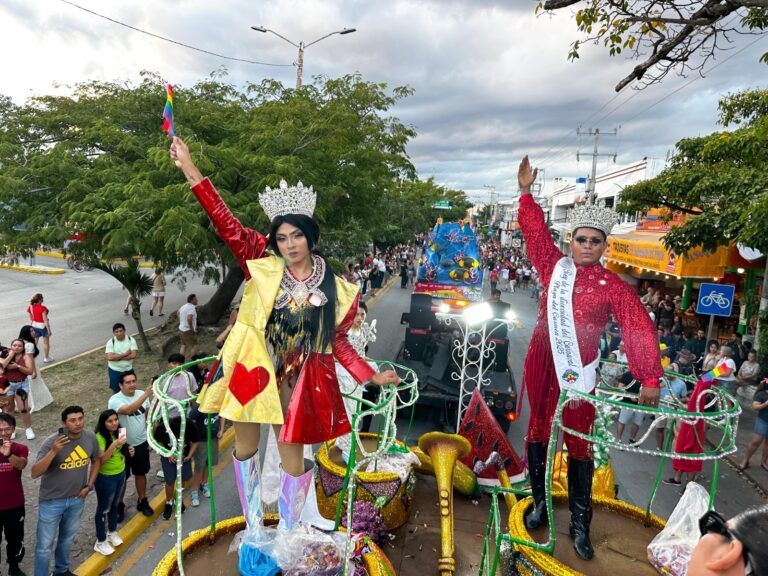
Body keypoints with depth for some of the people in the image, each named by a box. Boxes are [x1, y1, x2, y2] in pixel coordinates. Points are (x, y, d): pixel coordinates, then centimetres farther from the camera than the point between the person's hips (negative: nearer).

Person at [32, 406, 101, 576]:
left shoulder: (90, 437, -12)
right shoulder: (51, 442, -24)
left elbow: (96, 461, 6)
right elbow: (35, 473, -28)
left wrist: (89, 486, -1)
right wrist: (54, 451, -41)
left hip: (77, 499, 4)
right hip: (52, 500, -4)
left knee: (67, 538, 24)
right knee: (45, 545, 7)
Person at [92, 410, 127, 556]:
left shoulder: (117, 433, -4)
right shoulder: (99, 437, -24)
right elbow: (101, 459, -32)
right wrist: (115, 444, -42)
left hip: (120, 474, 7)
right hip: (106, 478, -7)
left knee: (115, 505, 23)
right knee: (103, 509, 10)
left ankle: (112, 532, 44)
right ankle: (100, 542, 26)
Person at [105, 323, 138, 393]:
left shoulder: (131, 340, -10)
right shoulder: (110, 342, -12)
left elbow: (133, 355, -19)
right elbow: (110, 357, -24)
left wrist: (117, 357, -20)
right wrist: (125, 354, -21)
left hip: (128, 370, 1)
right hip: (115, 370, -1)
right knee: (116, 390, 11)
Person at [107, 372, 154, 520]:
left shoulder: (142, 395, -6)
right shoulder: (115, 400, -22)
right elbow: (129, 410, -43)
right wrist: (146, 394, -51)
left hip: (141, 443, 4)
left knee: (141, 473, 19)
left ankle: (142, 502, 37)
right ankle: (119, 505, 34)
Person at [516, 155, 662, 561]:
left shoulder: (613, 286, -4)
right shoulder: (554, 267, 4)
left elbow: (640, 332, -6)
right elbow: (535, 231, 9)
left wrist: (649, 380, -10)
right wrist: (526, 192, 2)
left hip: (578, 371, -3)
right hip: (541, 363, 3)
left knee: (579, 443, 6)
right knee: (538, 431, 13)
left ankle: (580, 524, 21)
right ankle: (540, 501, 32)